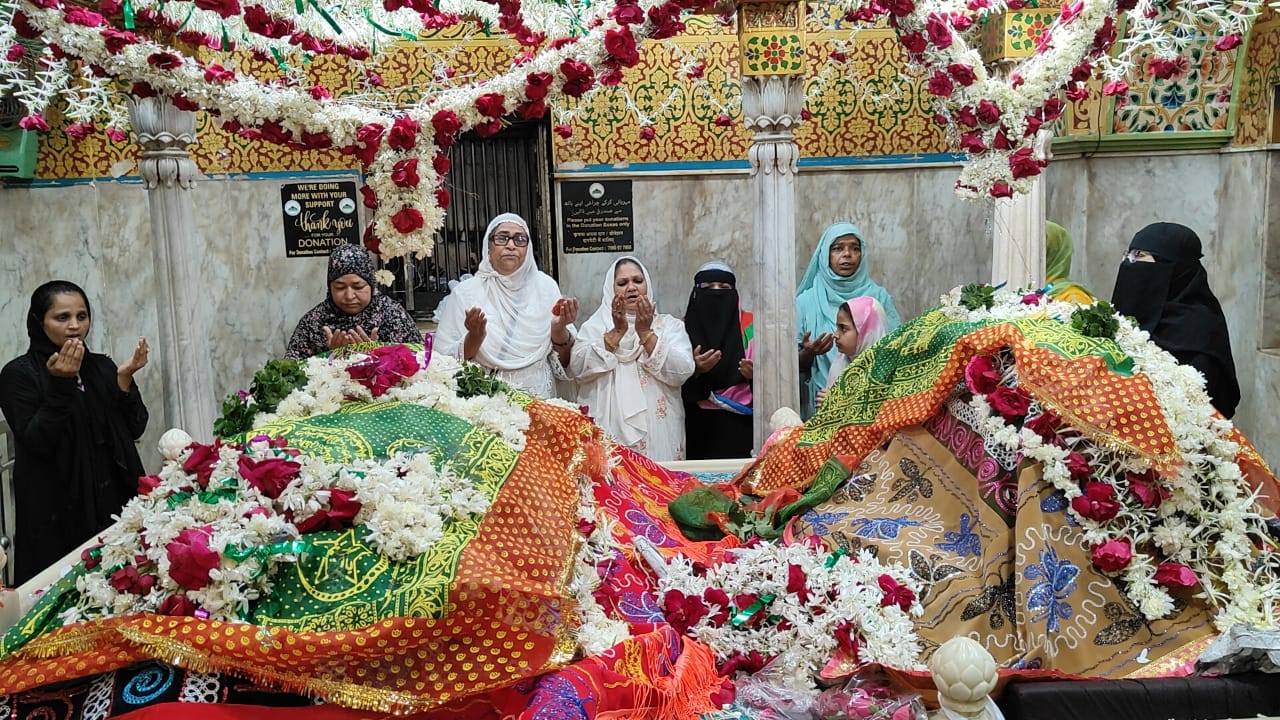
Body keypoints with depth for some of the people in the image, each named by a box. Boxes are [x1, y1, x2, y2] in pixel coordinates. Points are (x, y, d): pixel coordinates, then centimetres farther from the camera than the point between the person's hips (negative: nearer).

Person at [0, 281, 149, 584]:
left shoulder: (102, 366, 10)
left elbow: (134, 429, 4)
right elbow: (37, 442, -14)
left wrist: (125, 379, -10)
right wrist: (61, 385, -22)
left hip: (114, 499, 4)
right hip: (57, 511, -4)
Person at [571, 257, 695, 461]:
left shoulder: (670, 325, 10)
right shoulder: (594, 326, 11)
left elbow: (682, 372, -5)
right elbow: (577, 368, -6)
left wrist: (646, 333, -12)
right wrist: (616, 332, -12)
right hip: (608, 432, 0)